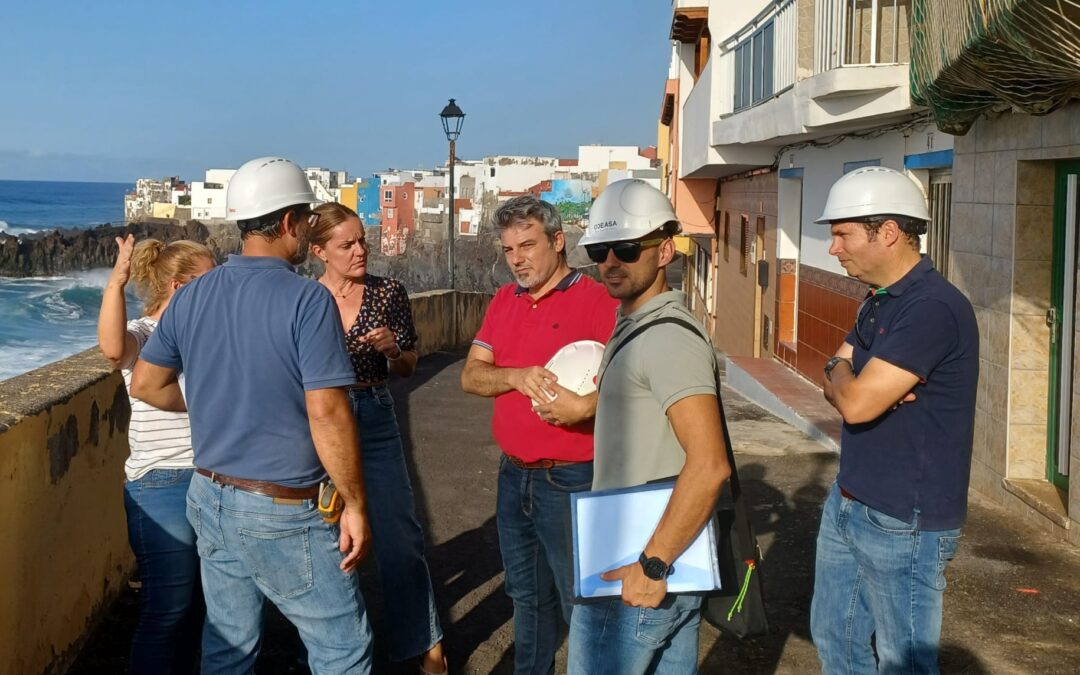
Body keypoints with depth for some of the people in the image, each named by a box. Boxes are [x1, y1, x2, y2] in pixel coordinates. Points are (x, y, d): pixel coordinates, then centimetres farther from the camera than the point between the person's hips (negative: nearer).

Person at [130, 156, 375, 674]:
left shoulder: (192, 297, 3)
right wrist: (355, 505, -13)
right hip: (282, 513, -7)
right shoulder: (307, 300, -18)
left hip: (209, 498, 7)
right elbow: (327, 413, -21)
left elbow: (146, 384, 13)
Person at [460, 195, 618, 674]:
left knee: (581, 602, 3)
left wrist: (585, 406, -34)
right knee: (526, 595, 21)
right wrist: (518, 376, -16)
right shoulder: (504, 301, 9)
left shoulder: (595, 301, -12)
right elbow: (471, 376, 3)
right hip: (513, 475, 7)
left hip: (571, 480, -7)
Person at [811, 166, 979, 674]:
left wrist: (841, 371, -4)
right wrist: (848, 377, -12)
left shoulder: (933, 308, -23)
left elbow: (856, 402, -26)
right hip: (847, 504, 9)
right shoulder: (879, 301, 9)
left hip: (903, 523, -9)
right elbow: (834, 387, 11)